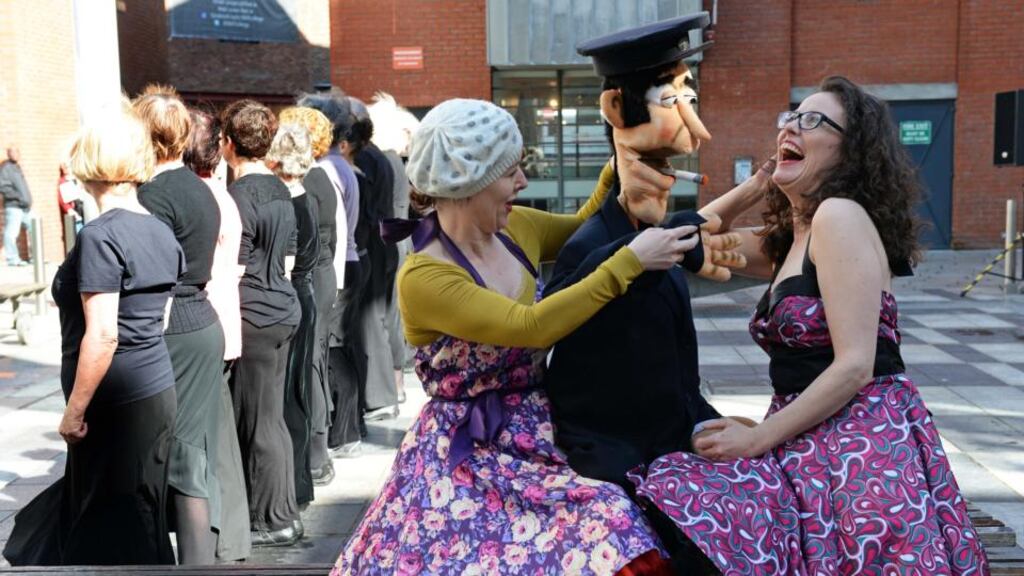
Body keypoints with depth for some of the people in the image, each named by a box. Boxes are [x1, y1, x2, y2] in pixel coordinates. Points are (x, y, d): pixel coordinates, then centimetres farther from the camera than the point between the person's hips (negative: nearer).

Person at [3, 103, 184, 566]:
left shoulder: (99, 237, -17)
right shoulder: (162, 233, 7)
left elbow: (102, 336, -22)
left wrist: (75, 410, -14)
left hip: (115, 405, -8)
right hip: (159, 393, 8)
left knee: (116, 532, 4)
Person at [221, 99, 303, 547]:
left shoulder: (239, 196, -15)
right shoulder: (280, 189, 11)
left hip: (254, 317, -9)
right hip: (284, 309, 9)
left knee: (259, 422, 2)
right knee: (271, 417, 16)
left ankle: (275, 522, 12)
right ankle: (283, 512, 25)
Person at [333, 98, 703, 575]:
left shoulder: (518, 229, 1)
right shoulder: (422, 277, -19)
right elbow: (533, 326, -27)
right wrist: (629, 261, -23)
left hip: (537, 442, 6)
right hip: (467, 461, -6)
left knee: (607, 536, -9)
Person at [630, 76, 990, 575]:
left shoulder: (841, 215, -12)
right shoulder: (789, 239, 15)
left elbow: (854, 366, -18)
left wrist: (758, 439, -14)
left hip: (860, 444, -8)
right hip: (814, 443, 8)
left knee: (693, 511, -22)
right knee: (683, 498, -8)